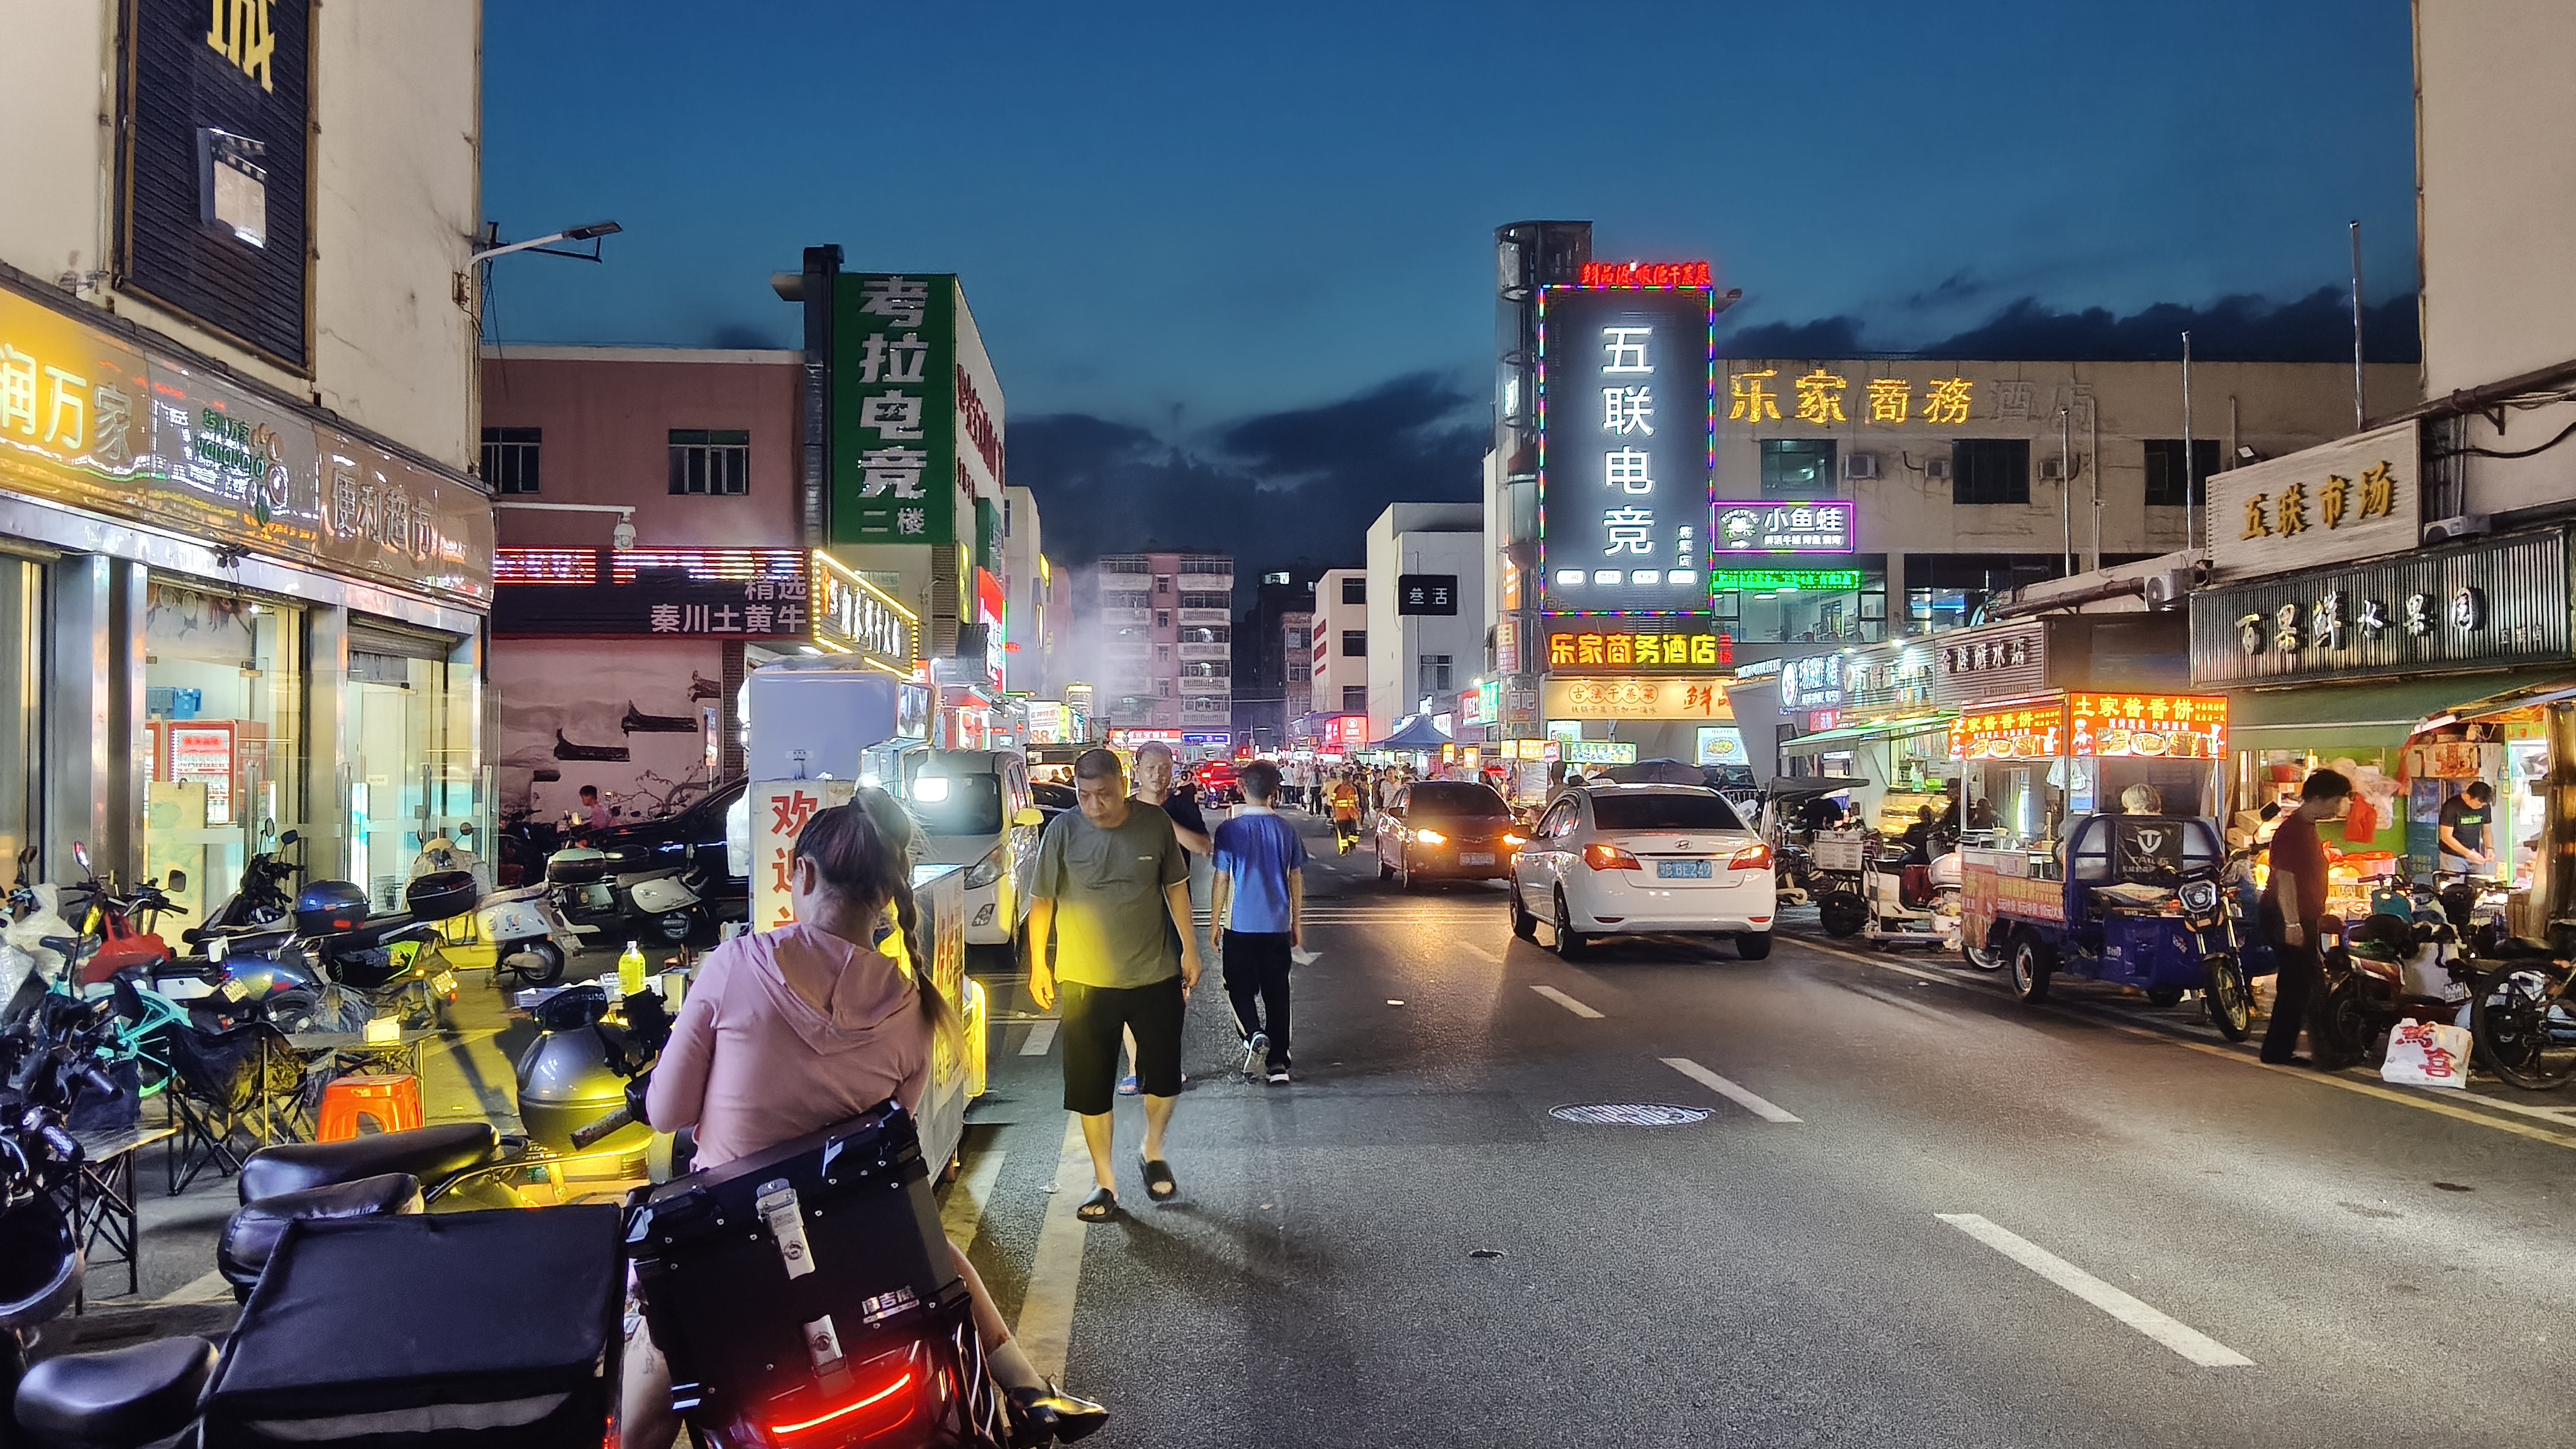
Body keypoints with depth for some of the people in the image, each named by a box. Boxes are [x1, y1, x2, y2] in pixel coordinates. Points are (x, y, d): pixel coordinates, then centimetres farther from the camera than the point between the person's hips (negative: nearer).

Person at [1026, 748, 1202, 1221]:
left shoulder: (1156, 824, -6)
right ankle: (1104, 1182, 23)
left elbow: (1176, 888, 5)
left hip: (1155, 976, 1)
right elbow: (1041, 900, -1)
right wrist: (1038, 964, -1)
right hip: (1085, 982, -1)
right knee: (1091, 1087, 6)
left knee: (1164, 1076, 9)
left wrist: (1190, 949, 5)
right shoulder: (1063, 830, -10)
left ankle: (1153, 1149, 37)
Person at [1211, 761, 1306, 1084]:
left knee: (1241, 986, 12)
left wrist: (1215, 922, 4)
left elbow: (1222, 879, -6)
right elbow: (1296, 879, 5)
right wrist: (1297, 922, 15)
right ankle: (1277, 1063, 9)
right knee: (1276, 991, 9)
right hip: (1278, 925, 2)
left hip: (1239, 924, -2)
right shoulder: (1287, 831, 0)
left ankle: (1253, 1034, -14)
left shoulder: (1229, 830, -9)